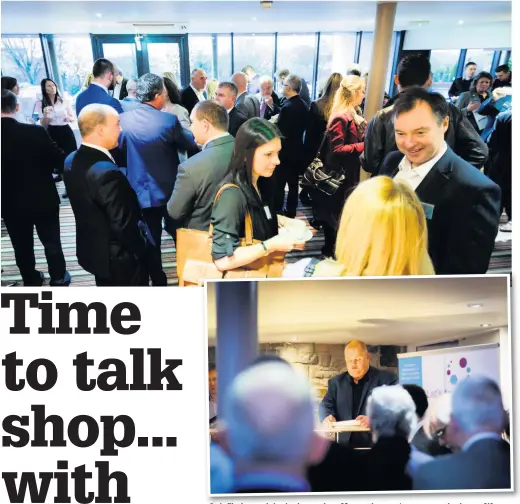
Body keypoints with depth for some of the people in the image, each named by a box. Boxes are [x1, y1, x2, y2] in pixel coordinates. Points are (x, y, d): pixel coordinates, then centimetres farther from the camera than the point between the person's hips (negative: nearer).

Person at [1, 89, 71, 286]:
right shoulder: (36, 132, -20)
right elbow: (59, 159, -12)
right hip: (43, 200, -1)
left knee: (22, 245, 18)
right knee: (52, 242, 16)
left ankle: (31, 280, 33)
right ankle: (59, 278, 30)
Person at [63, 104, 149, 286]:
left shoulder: (72, 161, -2)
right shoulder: (107, 173, -31)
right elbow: (124, 226, -26)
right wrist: (141, 251, -10)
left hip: (93, 250, 9)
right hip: (119, 258, -8)